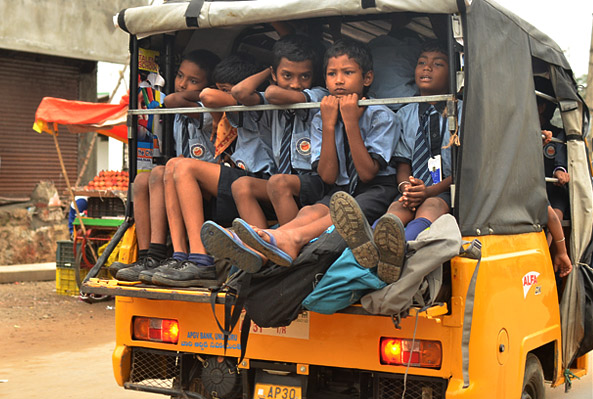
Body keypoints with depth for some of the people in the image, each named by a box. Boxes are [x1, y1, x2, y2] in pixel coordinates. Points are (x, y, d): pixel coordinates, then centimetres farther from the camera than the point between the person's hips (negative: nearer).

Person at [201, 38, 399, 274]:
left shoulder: (381, 116, -3)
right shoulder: (321, 119, 7)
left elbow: (367, 172, -13)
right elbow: (328, 176, -3)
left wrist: (351, 121, -17)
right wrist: (328, 124, -11)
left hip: (378, 188, -3)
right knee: (310, 212, -29)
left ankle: (291, 239, -64)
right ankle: (255, 249, -59)